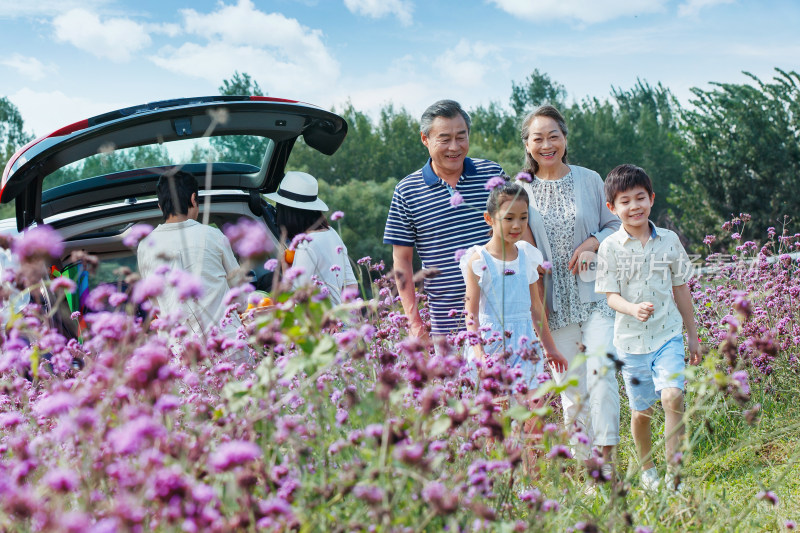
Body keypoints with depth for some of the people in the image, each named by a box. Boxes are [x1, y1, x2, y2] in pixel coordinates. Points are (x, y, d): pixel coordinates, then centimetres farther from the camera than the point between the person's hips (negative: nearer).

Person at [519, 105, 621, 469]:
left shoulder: (589, 180, 3)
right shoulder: (521, 190, 3)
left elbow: (615, 226, 11)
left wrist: (593, 243, -10)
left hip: (595, 292, -1)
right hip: (555, 300, 1)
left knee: (601, 368, -17)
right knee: (570, 384, 4)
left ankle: (607, 458, -12)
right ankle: (584, 464, 14)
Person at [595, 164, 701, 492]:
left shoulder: (669, 240, 3)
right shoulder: (610, 248, -3)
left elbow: (680, 288, 12)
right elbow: (611, 296, -7)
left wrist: (693, 335, 16)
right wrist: (634, 309, -29)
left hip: (668, 334, 1)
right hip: (631, 339, 0)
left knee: (672, 397, -19)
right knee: (641, 410, 9)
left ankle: (674, 473, -11)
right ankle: (647, 471, 31)